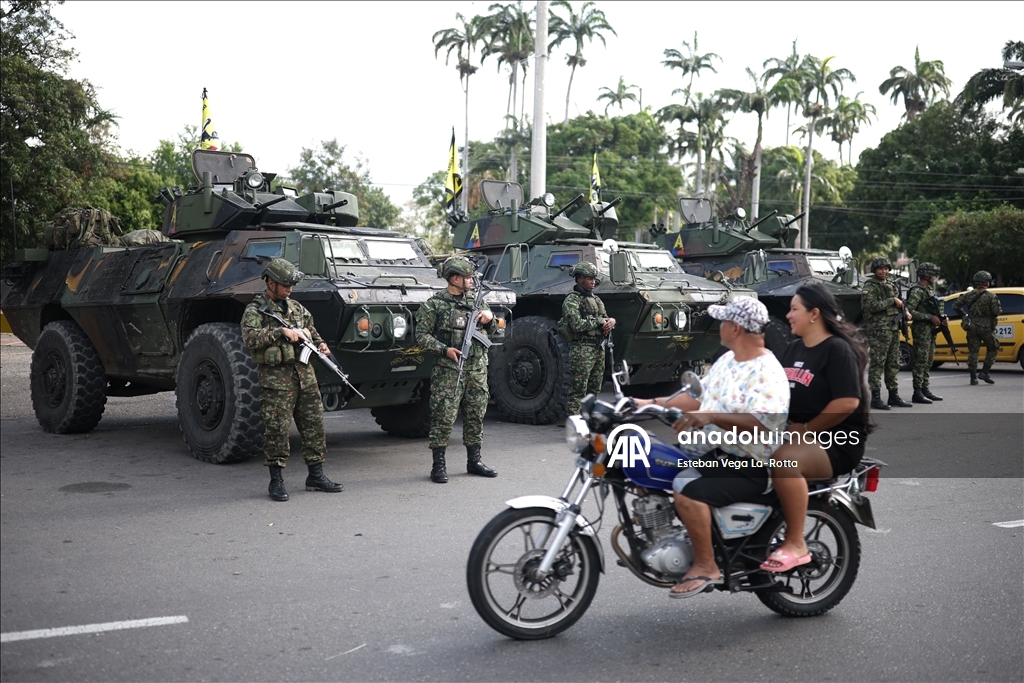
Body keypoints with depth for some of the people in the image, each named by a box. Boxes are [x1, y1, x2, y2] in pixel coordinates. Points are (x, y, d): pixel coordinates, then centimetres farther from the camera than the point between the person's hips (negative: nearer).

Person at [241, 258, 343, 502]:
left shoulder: (297, 308, 16)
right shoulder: (255, 310, -2)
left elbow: (311, 330, 28)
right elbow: (250, 338, -18)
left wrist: (320, 345, 8)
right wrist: (281, 332, -23)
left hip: (305, 374, 6)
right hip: (276, 379, -6)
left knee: (314, 425, 8)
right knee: (277, 429, -4)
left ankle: (316, 476, 18)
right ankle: (276, 481, 7)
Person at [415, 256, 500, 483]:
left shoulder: (475, 301, 14)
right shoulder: (434, 305, -2)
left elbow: (493, 329, 22)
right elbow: (421, 336, -5)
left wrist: (489, 317, -1)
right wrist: (445, 349, -17)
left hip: (477, 369, 6)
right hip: (448, 370, -5)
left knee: (476, 416, 11)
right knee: (444, 417, -5)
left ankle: (474, 461, 22)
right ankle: (439, 466, 3)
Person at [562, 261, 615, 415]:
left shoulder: (596, 299, 19)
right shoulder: (571, 301, -7)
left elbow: (606, 318, 21)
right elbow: (577, 324, -20)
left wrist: (611, 321, -3)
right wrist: (598, 321, -10)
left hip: (599, 349, 8)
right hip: (582, 349, -8)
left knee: (595, 388, 13)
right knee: (578, 389, -8)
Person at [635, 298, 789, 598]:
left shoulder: (767, 374, -17)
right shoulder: (727, 360, 14)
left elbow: (759, 422, -31)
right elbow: (699, 397, 19)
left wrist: (711, 417, -39)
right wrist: (652, 403, 13)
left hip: (745, 466, -10)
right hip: (709, 450, 10)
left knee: (687, 489, -31)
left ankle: (705, 566, -16)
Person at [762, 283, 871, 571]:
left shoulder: (837, 349, -10)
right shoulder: (793, 348, 15)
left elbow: (848, 402, -20)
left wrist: (805, 431, -16)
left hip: (836, 441, -8)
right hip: (796, 433, 8)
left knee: (785, 460, -36)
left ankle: (796, 544, -26)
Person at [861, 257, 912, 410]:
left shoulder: (890, 285, 18)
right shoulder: (870, 286, -6)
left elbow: (897, 303, 28)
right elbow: (872, 306, -20)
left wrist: (905, 311, 7)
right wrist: (892, 301, -14)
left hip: (894, 329, 8)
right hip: (878, 330, -8)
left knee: (893, 364, 11)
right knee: (877, 364, -7)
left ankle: (894, 396, 18)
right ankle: (875, 397, -5)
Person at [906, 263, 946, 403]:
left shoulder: (930, 289, 16)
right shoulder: (917, 291, -13)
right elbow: (909, 311, -22)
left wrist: (942, 319, 6)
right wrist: (930, 317, -20)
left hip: (931, 330, 10)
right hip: (921, 330, -10)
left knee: (928, 361, 13)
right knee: (920, 362, -9)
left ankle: (925, 390, 19)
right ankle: (917, 393, -8)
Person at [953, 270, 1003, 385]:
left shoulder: (969, 295, 4)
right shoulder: (991, 296, -8)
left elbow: (955, 306, 4)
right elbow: (997, 312, -15)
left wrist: (964, 315, 16)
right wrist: (995, 315, 8)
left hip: (972, 327, 4)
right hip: (986, 326, -4)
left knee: (973, 352, 7)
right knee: (992, 349, 14)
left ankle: (973, 378, 5)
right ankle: (984, 372, 4)